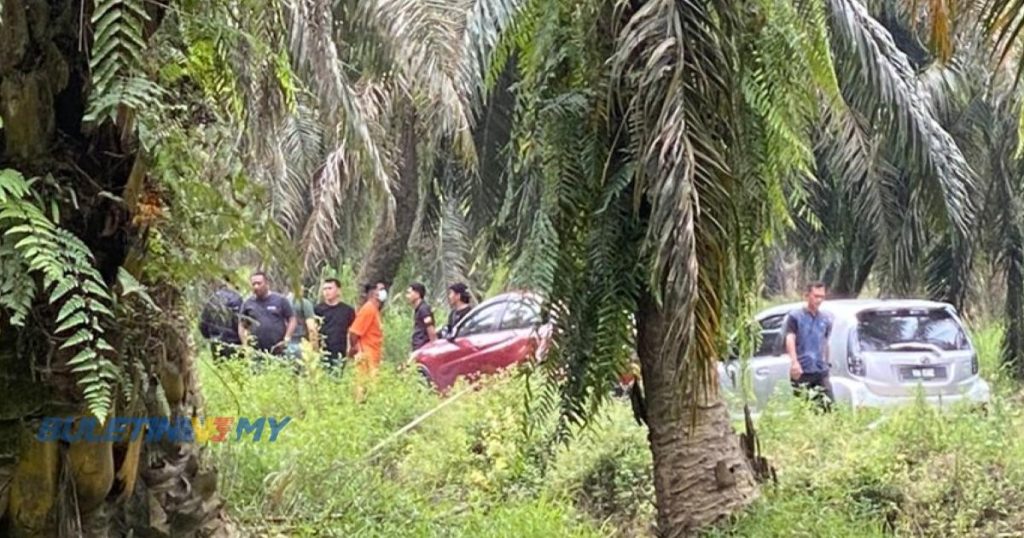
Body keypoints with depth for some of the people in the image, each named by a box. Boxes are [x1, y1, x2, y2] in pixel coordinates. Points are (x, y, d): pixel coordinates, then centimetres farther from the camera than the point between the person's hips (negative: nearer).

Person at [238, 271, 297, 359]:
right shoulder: (248, 304, 11)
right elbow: (242, 326, 16)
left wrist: (287, 339, -5)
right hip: (256, 352, 2)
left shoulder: (280, 300, 5)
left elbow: (292, 319, 6)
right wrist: (245, 343, 2)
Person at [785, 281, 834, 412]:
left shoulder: (826, 319, 13)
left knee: (828, 406, -4)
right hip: (802, 372, -4)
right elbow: (790, 339, -14)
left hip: (821, 372, 4)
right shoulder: (795, 317, -2)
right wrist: (794, 362, -29)